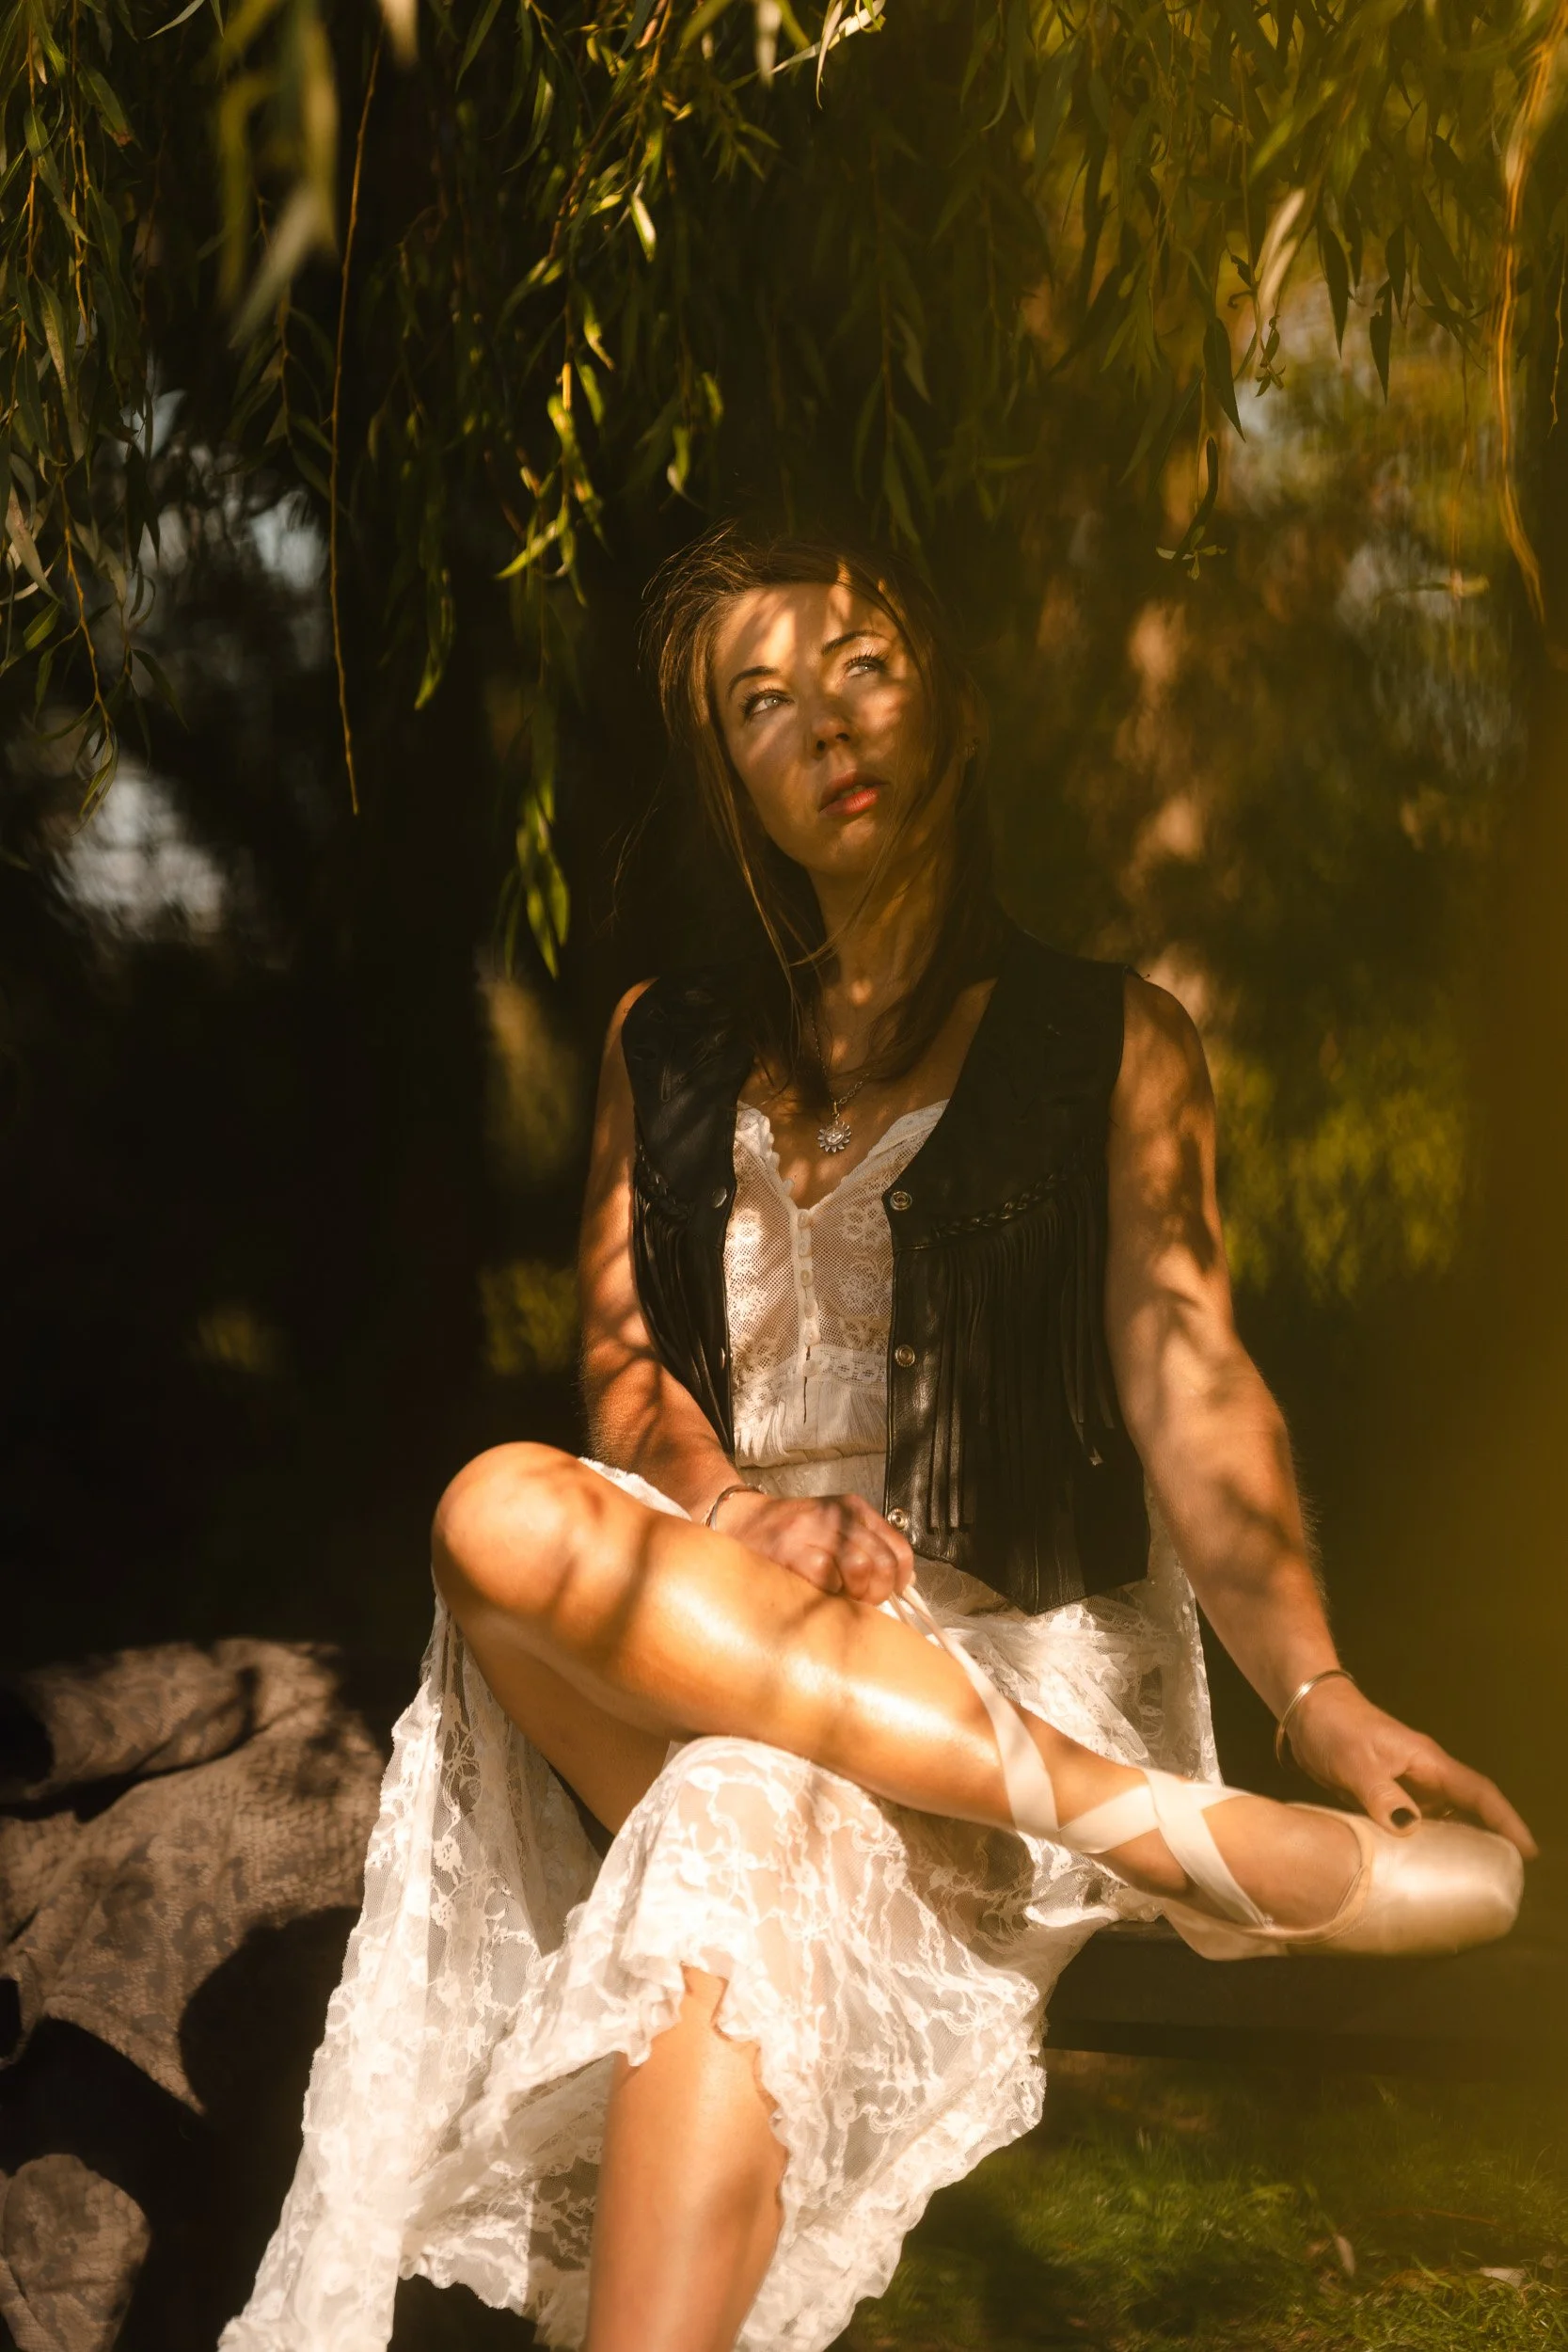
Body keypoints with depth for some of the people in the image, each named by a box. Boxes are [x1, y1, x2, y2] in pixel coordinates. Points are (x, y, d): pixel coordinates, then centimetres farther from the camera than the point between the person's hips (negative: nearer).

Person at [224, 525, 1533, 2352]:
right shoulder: (669, 1045, 18)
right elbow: (618, 1348, 10)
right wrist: (731, 1508, -13)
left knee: (739, 1822, -37)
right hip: (704, 1606, 4)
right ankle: (1156, 1827, -33)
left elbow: (1187, 1382, -6)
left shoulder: (1108, 1044, 6)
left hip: (998, 1638, -3)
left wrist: (1316, 1692, -23)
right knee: (496, 1513, -31)